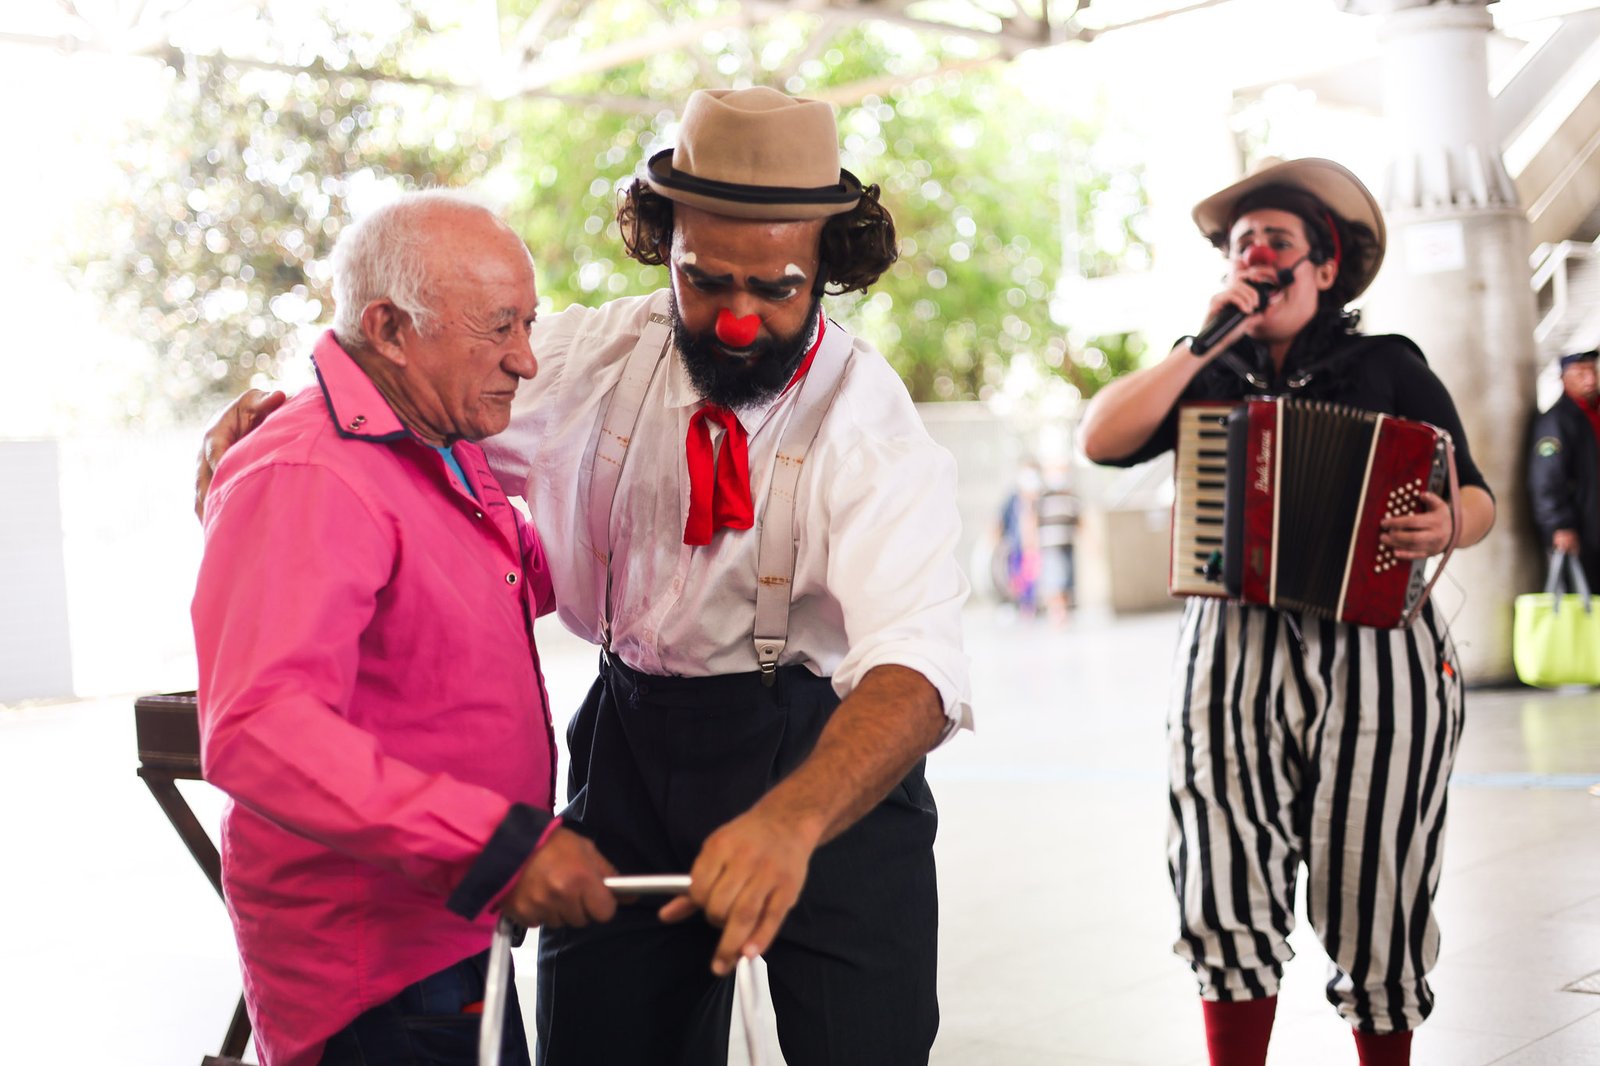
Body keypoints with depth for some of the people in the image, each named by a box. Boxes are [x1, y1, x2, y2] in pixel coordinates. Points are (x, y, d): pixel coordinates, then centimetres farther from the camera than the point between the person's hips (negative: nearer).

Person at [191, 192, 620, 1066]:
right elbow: (259, 731, -35)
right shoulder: (303, 478, -23)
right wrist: (496, 841, -40)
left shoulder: (442, 449, 9)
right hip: (371, 960, -9)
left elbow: (523, 577, 27)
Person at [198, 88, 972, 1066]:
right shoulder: (596, 356, -5)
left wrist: (791, 819, -54)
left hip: (831, 760, -3)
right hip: (633, 739, 3)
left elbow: (916, 671, -34)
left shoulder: (874, 429, -19)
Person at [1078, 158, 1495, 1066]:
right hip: (1231, 655, 2)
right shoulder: (1205, 374, 13)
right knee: (1229, 895, -2)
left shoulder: (1389, 367, 7)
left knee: (1373, 894, 5)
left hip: (1377, 657, -1)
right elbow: (1102, 440, -3)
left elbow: (1478, 498, 5)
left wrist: (1447, 528, -18)